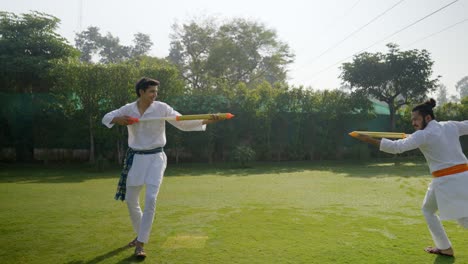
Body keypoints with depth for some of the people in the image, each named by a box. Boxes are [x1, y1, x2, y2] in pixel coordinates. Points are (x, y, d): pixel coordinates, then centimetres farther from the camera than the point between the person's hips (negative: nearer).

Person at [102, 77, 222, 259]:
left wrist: (205, 121, -22)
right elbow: (106, 118, 8)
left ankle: (140, 244, -3)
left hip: (155, 158, -3)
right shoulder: (128, 109, -1)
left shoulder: (162, 108, -7)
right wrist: (117, 119, -15)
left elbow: (183, 123, -9)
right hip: (135, 158, 3)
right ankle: (140, 234, 36)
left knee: (150, 199, -15)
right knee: (131, 200, 11)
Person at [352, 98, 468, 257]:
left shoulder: (423, 134, -11)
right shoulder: (451, 126, 7)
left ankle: (445, 248, 24)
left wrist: (369, 140, -20)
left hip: (445, 181, -6)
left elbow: (397, 147, -19)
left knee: (428, 210, 18)